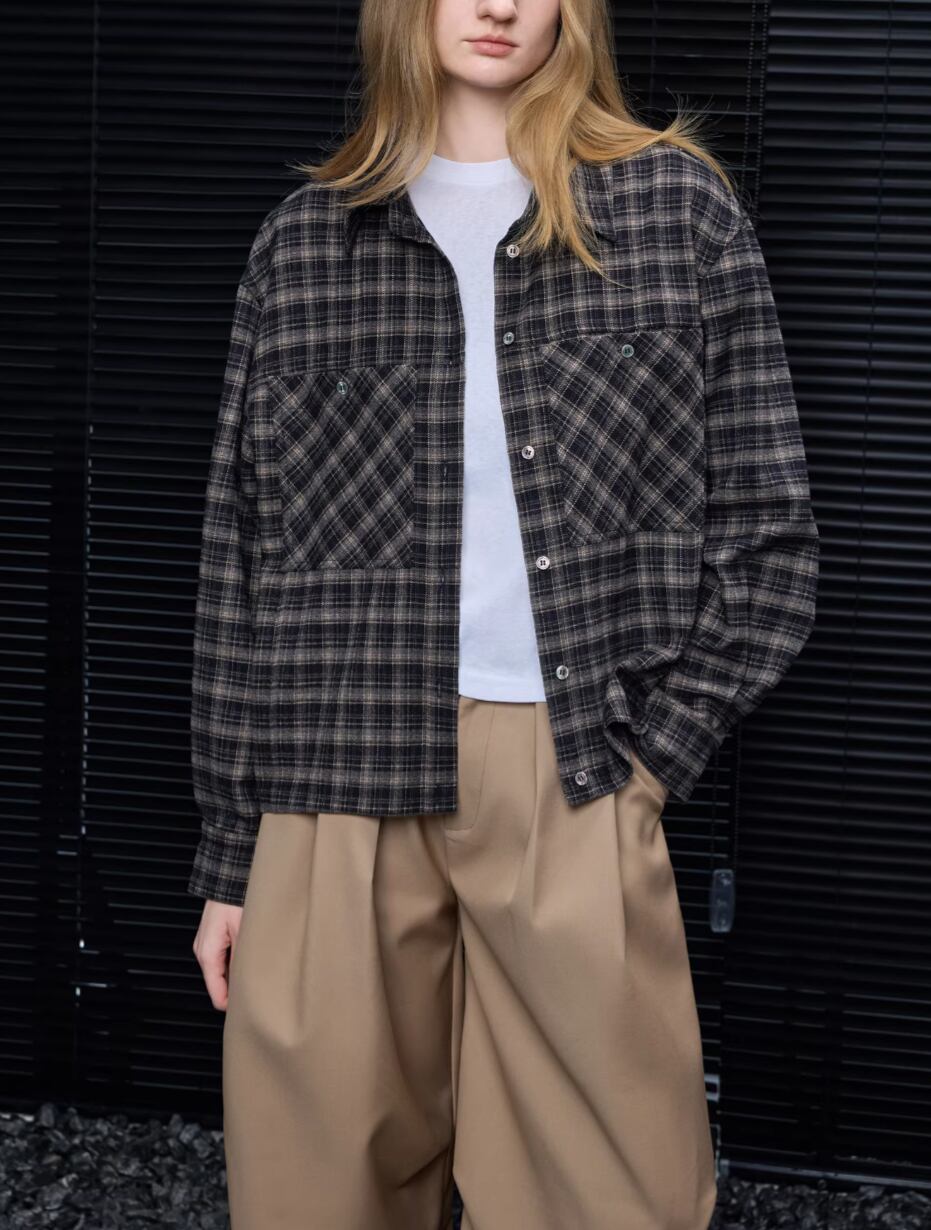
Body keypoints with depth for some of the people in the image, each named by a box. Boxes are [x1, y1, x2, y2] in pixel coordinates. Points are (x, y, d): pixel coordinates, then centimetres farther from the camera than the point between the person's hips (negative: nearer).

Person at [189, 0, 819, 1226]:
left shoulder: (678, 203, 7)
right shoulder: (304, 240, 10)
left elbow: (767, 538, 7)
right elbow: (241, 565, 10)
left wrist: (650, 753, -3)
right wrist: (229, 851, 9)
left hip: (574, 777, -1)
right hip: (340, 794, 1)